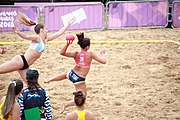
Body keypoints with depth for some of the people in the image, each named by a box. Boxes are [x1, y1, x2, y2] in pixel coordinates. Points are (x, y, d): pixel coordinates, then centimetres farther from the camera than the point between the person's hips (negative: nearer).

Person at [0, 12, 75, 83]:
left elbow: (59, 33, 22)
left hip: (25, 66, 9)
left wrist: (68, 24, 25)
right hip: (20, 60, -9)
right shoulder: (37, 38, -9)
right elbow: (26, 36, -27)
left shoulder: (45, 39, 16)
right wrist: (18, 33, -47)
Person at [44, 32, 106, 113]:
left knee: (65, 75, 43)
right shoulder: (90, 54, -18)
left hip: (72, 74, 6)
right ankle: (66, 105, -5)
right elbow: (103, 61, -15)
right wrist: (102, 53, 3)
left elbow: (62, 52, -3)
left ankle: (49, 80, 36)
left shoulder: (76, 54, -6)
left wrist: (67, 44, -13)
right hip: (79, 79, -6)